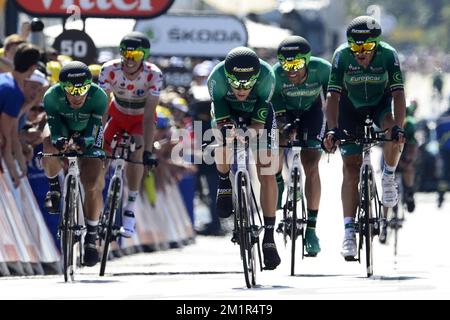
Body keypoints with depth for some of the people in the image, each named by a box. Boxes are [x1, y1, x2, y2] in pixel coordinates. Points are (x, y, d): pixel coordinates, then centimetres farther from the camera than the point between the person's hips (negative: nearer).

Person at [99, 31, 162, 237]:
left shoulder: (153, 75, -31)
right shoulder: (110, 70, -28)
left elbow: (149, 115, -35)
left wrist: (148, 151, -41)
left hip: (140, 118, -2)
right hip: (117, 114, 2)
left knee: (137, 150, -27)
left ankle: (130, 211, -17)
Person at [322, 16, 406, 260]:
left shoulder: (388, 55, -28)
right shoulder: (341, 56, -28)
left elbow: (398, 94, -32)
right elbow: (332, 96, -31)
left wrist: (398, 128, -46)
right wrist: (332, 130, -44)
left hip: (381, 102, 0)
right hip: (351, 106, 0)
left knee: (394, 137, -33)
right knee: (351, 168, -9)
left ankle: (389, 176, -3)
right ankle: (349, 230, -8)